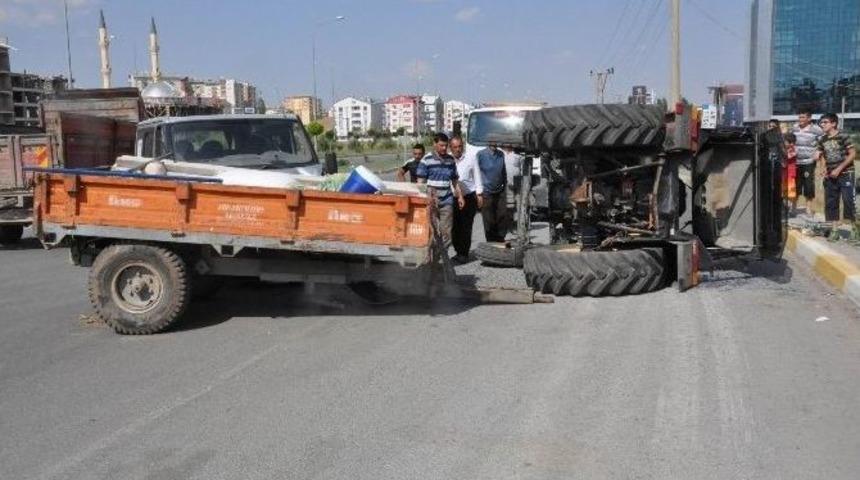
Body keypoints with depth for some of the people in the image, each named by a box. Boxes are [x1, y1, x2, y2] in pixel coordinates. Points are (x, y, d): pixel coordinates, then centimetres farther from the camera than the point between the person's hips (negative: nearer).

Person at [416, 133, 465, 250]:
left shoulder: (450, 160, 11)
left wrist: (460, 196, 16)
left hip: (447, 201, 4)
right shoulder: (427, 160, -4)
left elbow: (455, 181, 21)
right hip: (432, 202, -4)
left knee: (446, 231, 6)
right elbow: (420, 182, -3)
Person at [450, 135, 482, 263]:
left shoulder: (470, 158, 1)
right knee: (455, 227, 5)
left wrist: (479, 194, 4)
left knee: (466, 227, -1)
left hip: (469, 197, -1)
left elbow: (477, 176, 7)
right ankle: (458, 251, 19)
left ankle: (464, 254, 7)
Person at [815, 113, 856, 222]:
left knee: (848, 201, -4)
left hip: (846, 174, -6)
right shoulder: (821, 140, 5)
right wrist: (823, 168, -3)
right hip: (830, 176, 6)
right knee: (830, 202, 10)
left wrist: (838, 169, -15)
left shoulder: (843, 137, -11)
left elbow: (852, 154, -12)